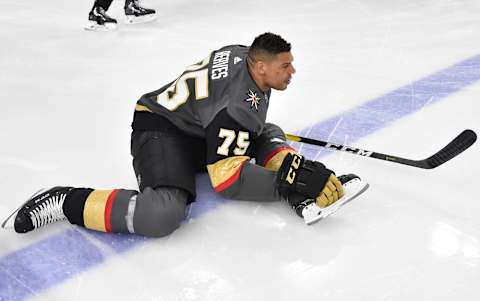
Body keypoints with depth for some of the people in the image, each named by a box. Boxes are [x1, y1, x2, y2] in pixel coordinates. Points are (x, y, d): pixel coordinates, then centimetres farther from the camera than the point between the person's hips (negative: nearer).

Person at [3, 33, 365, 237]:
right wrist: (290, 183, -27)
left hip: (199, 127, 11)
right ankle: (66, 202, -19)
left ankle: (307, 195, -4)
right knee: (163, 215, -34)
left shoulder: (245, 55, -1)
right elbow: (228, 177, -30)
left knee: (268, 136, 12)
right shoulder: (239, 102, -28)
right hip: (161, 129, -10)